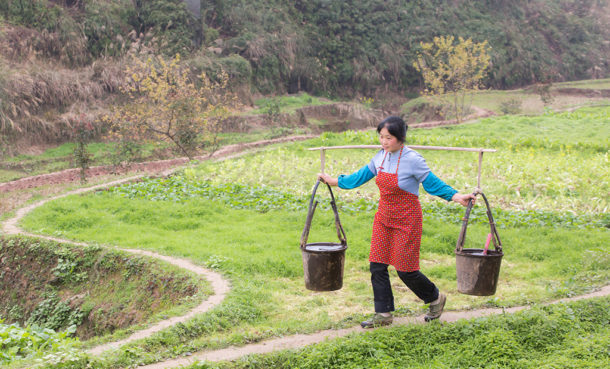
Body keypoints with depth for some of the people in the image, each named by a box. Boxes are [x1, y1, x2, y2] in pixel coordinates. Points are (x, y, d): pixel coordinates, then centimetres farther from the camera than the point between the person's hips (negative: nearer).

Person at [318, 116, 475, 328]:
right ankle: (383, 314, 15)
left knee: (405, 269, -1)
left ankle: (435, 299, 26)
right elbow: (362, 176, 15)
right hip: (383, 218, 6)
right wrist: (333, 181, 20)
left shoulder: (413, 160, -16)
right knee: (377, 266, 2)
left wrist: (457, 197, -18)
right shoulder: (381, 157, 2)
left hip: (406, 221, -6)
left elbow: (433, 184, -9)